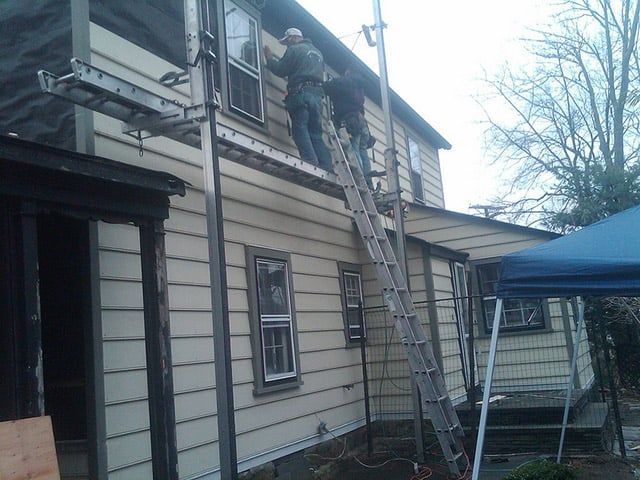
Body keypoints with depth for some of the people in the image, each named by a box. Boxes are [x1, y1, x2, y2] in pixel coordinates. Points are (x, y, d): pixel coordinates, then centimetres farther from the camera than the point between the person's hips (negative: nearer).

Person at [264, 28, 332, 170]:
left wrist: (269, 58, 17)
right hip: (317, 95, 7)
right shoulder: (317, 52, 28)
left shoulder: (294, 49, 3)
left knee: (300, 129, -10)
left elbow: (280, 70, 0)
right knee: (316, 134, 6)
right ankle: (327, 167, -6)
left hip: (301, 93, -7)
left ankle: (311, 164, -25)